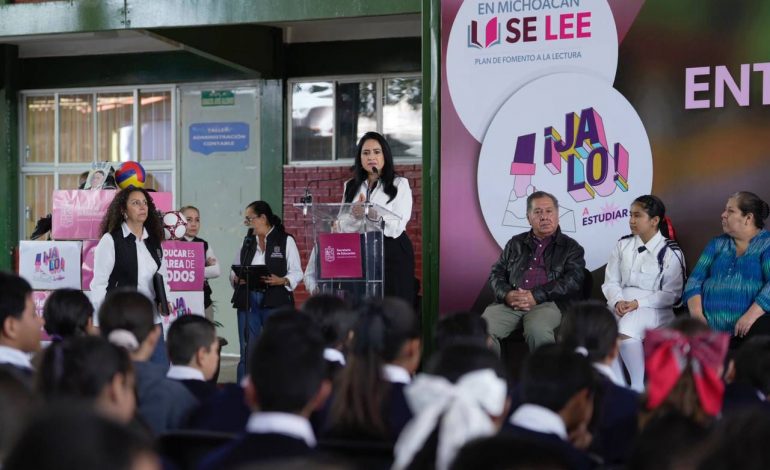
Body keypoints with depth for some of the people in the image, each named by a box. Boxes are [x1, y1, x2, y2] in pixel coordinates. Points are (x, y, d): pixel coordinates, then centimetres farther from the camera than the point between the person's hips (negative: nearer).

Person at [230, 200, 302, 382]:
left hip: (275, 300, -4)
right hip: (247, 300, 4)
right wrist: (237, 278, -6)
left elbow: (296, 273, -1)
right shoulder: (247, 242, 16)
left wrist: (281, 280, -19)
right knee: (247, 353, 4)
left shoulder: (286, 241, 2)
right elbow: (234, 270, 16)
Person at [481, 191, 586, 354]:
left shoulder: (570, 248, 16)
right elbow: (496, 273, 21)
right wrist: (506, 295, -3)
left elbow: (573, 281, 0)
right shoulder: (515, 244, 27)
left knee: (537, 331, -38)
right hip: (509, 303, 3)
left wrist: (536, 296, -12)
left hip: (547, 304, -3)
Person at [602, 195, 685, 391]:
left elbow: (672, 294, -4)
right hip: (621, 304, 5)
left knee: (626, 331, -36)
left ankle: (638, 387, -23)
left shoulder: (670, 252, 0)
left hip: (654, 308, -4)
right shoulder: (623, 245, 15)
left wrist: (638, 303, -15)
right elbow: (611, 282, 12)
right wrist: (617, 301, -11)